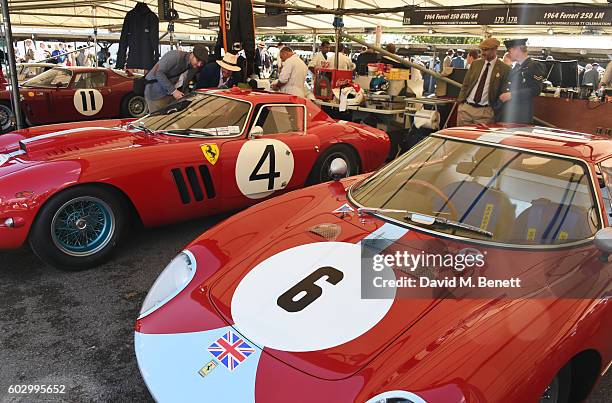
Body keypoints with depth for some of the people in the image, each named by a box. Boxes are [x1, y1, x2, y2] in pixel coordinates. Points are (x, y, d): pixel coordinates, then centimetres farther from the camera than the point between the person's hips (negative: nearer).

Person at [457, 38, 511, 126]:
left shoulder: (504, 69, -2)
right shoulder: (475, 63, 11)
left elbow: (503, 92, -2)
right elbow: (465, 84, 12)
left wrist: (496, 110, -7)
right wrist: (460, 101, 3)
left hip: (485, 112, -4)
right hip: (466, 108, 4)